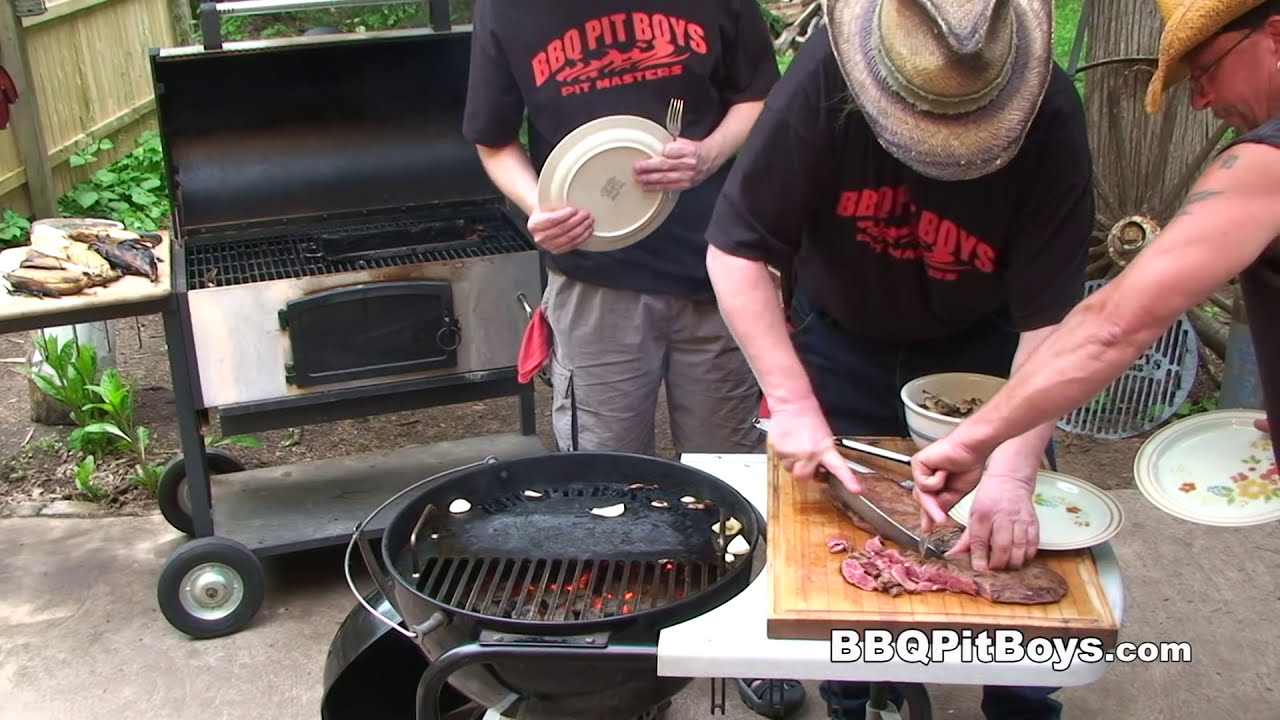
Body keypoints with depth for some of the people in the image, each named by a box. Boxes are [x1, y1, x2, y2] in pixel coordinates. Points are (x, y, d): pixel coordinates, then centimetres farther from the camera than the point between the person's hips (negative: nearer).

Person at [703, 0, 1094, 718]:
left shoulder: (1050, 120, -28)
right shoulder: (825, 76, -30)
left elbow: (1050, 316, -28)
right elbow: (736, 250, -27)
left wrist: (1012, 472, -38)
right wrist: (793, 404, -33)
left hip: (981, 340, 1)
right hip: (842, 333, 0)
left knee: (1017, 542, 5)